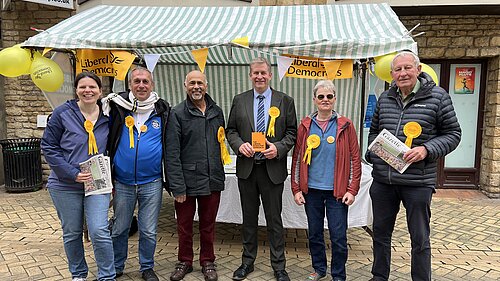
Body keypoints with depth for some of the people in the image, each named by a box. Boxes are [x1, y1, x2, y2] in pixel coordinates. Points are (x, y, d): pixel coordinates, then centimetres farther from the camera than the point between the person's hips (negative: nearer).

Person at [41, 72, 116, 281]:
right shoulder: (62, 113, -5)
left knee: (99, 231, -8)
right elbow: (48, 147, -6)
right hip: (65, 185, 0)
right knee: (72, 233, 13)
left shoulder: (107, 116, 1)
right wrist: (72, 173, -15)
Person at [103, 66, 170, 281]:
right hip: (122, 182, 1)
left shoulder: (163, 110, 0)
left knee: (149, 231, 10)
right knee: (119, 229, 15)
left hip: (152, 182, 0)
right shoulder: (117, 107, -1)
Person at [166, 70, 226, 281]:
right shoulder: (177, 114, -5)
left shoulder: (217, 112, 8)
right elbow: (172, 153, -10)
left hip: (212, 180, 3)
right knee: (184, 225, 13)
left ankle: (207, 262, 33)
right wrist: (177, 186, -14)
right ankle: (185, 261, 33)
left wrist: (218, 174, 4)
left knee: (208, 225, 16)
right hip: (186, 181, -3)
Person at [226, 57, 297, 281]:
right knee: (249, 218, 15)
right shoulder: (239, 100, 6)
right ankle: (247, 262, 32)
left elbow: (292, 132, 2)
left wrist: (278, 148, -14)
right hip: (246, 168, 2)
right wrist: (239, 144, -11)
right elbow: (231, 130, 8)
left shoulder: (285, 101, 1)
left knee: (274, 219, 7)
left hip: (273, 168, -2)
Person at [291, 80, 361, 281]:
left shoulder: (345, 125, -1)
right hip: (311, 189, 2)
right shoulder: (305, 125, 3)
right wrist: (296, 189, 1)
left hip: (337, 191, -2)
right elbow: (297, 158, 5)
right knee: (314, 234, 14)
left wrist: (352, 190, -5)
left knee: (338, 236, 3)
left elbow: (355, 159, 0)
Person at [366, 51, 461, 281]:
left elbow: (452, 134, 0)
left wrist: (427, 149, -17)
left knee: (420, 239, 10)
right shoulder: (385, 98, 8)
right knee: (380, 233, 17)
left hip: (417, 181, -4)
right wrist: (374, 153, 1)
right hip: (382, 180, 4)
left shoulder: (437, 96, -3)